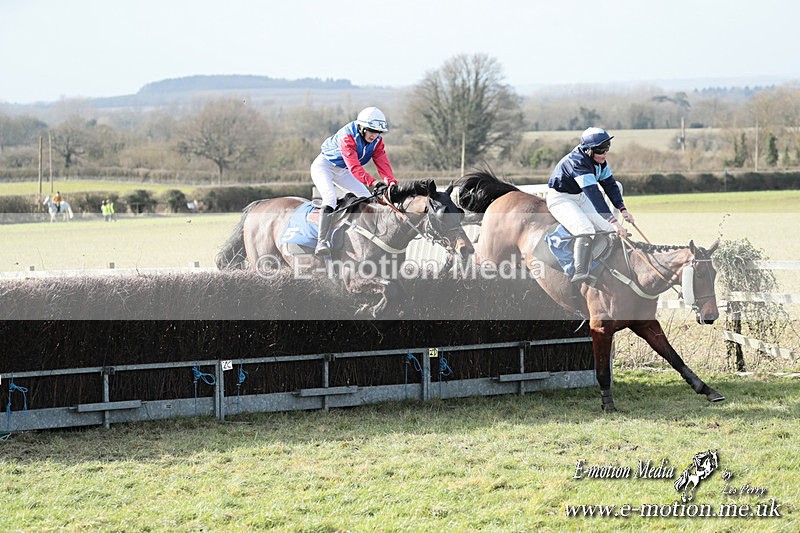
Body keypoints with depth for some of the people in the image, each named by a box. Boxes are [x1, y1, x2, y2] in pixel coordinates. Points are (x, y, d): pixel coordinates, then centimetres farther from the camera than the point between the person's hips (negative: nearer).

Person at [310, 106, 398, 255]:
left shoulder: (376, 140, -10)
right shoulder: (347, 137, -34)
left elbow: (382, 162, -19)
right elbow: (354, 166, -45)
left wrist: (391, 181, -38)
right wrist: (373, 183, -57)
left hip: (342, 171, 8)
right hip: (324, 166, -8)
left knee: (366, 197, 2)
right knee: (330, 198, -28)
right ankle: (322, 242, -35)